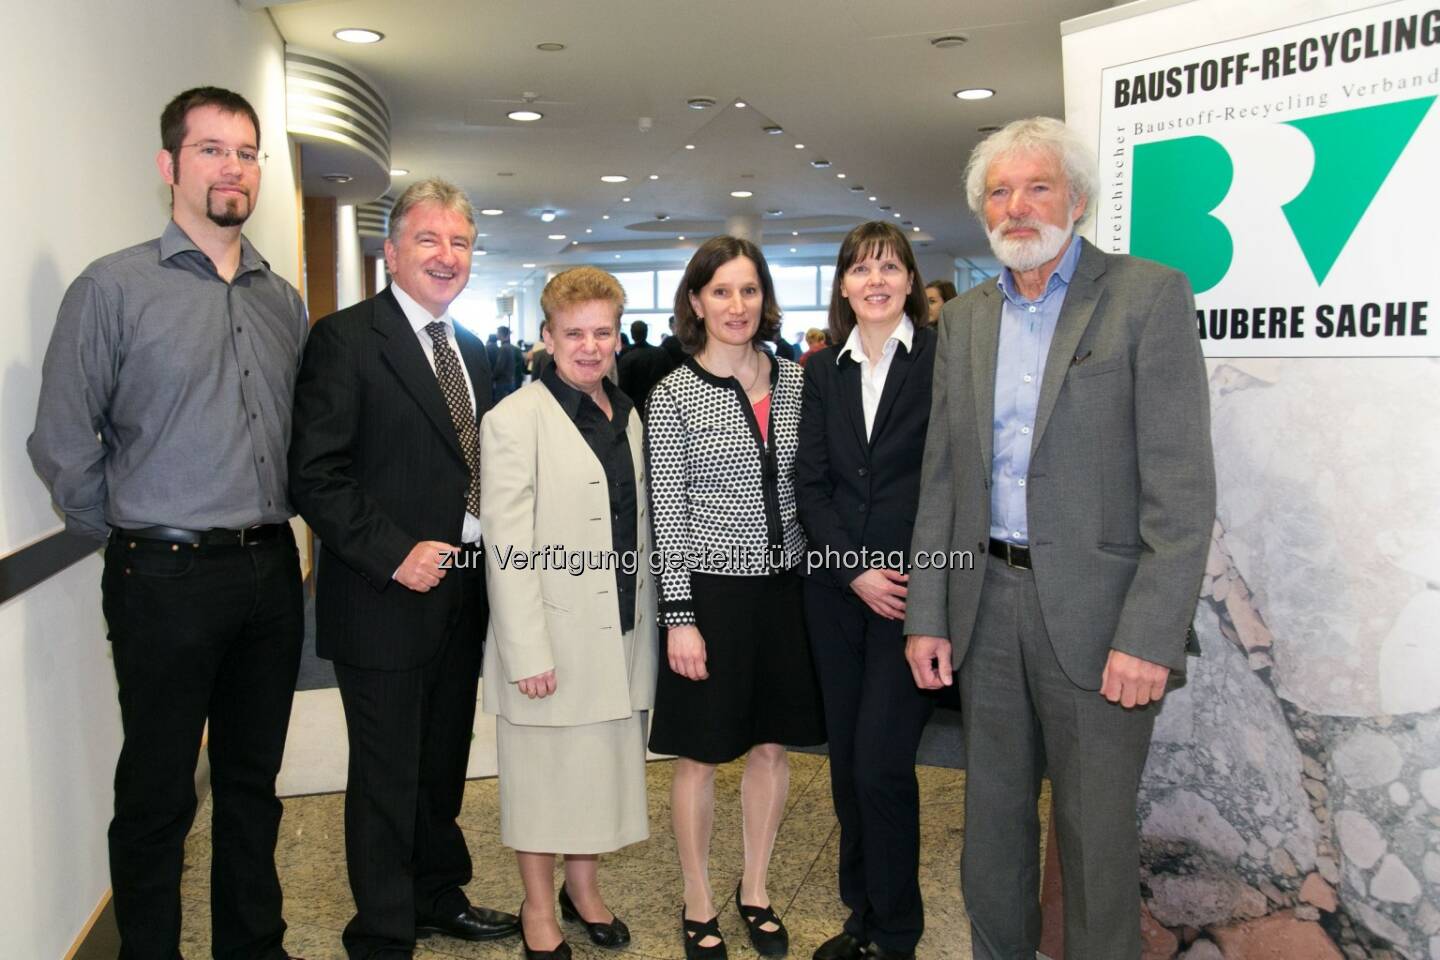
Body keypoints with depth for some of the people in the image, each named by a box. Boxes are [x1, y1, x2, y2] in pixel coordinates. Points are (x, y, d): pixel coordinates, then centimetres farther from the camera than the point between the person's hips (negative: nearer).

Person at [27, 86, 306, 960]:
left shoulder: (284, 301, 10)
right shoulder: (114, 288, -6)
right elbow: (62, 446, -7)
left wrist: (274, 524, 8)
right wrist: (132, 536, -1)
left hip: (270, 572, 5)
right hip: (165, 581, -5)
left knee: (254, 781, 17)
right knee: (158, 794, 8)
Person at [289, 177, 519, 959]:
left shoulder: (471, 350, 12)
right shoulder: (346, 338, -11)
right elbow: (314, 474, -17)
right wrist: (395, 553, -21)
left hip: (461, 596, 7)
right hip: (385, 599, -7)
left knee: (444, 763, 20)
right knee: (387, 775, 6)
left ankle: (438, 896, 39)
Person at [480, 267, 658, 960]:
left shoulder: (626, 414, 10)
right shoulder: (516, 420, -11)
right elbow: (508, 547, -14)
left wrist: (649, 621, 11)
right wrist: (528, 652, -17)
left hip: (623, 632, 6)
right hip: (554, 638, -6)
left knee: (605, 766, 16)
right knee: (545, 775, 8)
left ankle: (583, 885, 37)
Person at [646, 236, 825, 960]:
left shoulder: (794, 379, 5)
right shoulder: (674, 395, -8)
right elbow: (667, 512, -9)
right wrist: (679, 617, -12)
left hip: (785, 585, 4)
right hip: (711, 588, -4)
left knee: (772, 744, 14)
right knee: (700, 755, 8)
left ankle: (755, 891, 33)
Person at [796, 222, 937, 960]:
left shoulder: (944, 358, -3)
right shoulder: (824, 370, 9)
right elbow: (810, 482, 5)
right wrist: (855, 571, -6)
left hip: (914, 589, -4)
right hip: (836, 588, 4)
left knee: (881, 762, -4)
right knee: (847, 760, 11)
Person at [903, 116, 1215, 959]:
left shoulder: (1149, 297, -7)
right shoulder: (964, 318, 9)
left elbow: (1183, 488, -12)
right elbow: (941, 479, 10)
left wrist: (1150, 636, -17)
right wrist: (928, 616, 5)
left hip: (1095, 609, -5)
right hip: (988, 603, 5)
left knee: (1097, 829, 8)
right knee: (993, 814, 18)